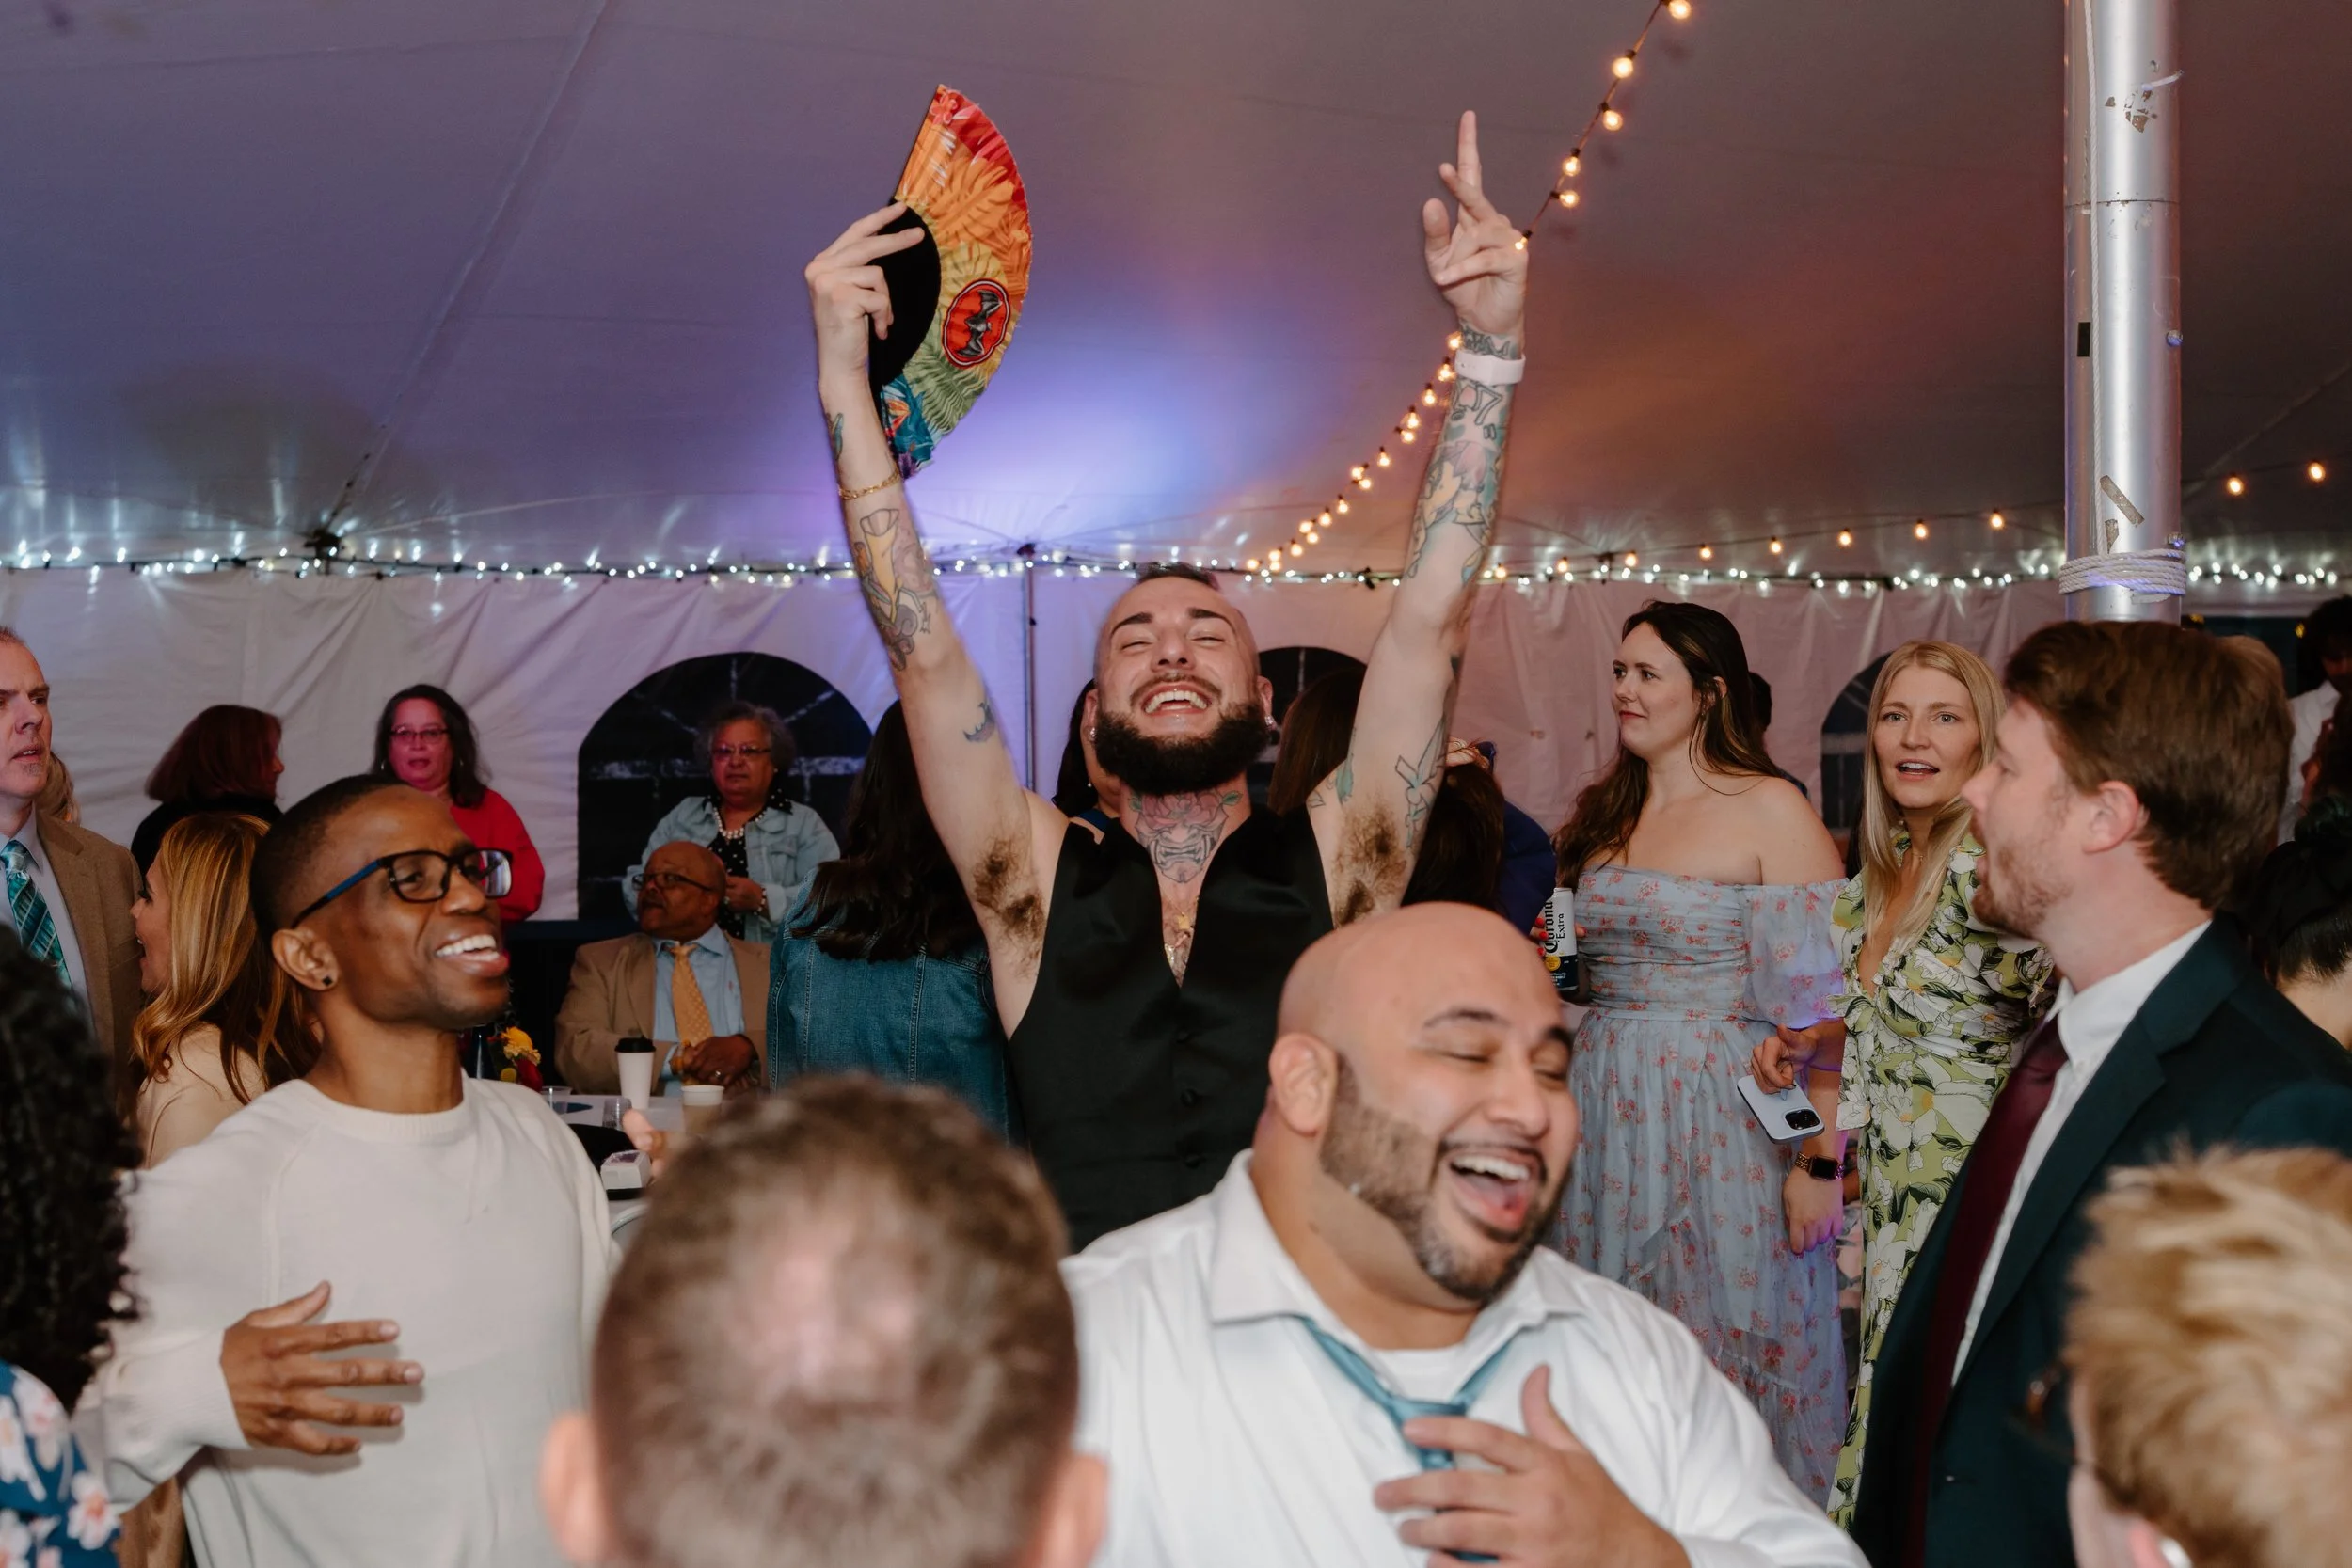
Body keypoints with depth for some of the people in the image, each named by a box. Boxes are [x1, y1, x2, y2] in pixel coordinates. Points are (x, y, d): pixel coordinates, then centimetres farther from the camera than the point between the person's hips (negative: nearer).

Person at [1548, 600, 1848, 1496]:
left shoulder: (1771, 812, -9)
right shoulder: (1602, 813, 12)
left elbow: (1820, 1000, -14)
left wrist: (1822, 1157, -19)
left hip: (1722, 1118, -6)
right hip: (1606, 1111, 6)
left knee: (1727, 1347, 4)